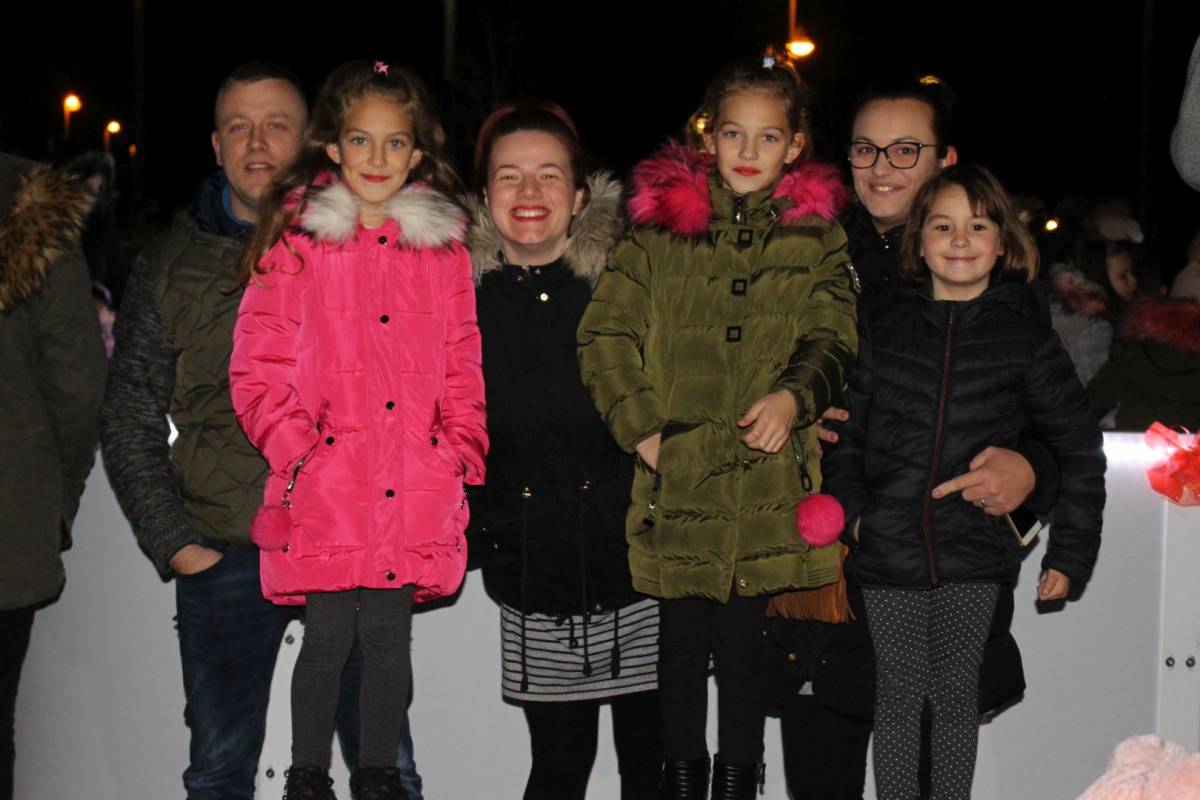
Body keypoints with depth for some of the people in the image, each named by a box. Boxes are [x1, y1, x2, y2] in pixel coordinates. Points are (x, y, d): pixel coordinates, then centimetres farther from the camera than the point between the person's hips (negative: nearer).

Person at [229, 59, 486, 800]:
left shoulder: (443, 243, 9)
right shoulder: (297, 238, 1)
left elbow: (462, 364, 14)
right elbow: (258, 363, 0)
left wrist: (461, 449, 4)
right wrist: (292, 443, -10)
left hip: (415, 487, 2)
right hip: (328, 486, -2)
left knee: (390, 638, 7)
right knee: (328, 638, 3)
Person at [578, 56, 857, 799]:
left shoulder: (816, 236, 9)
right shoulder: (662, 224, 5)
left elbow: (832, 339, 5)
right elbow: (604, 334, 3)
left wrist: (794, 396, -15)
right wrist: (639, 426, -6)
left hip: (765, 481, 0)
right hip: (676, 478, 0)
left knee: (742, 643, 5)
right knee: (682, 642, 9)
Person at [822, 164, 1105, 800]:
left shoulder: (1025, 334, 1)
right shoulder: (883, 324, 4)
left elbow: (1080, 448, 5)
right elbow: (843, 427, 9)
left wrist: (1069, 554, 1)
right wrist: (852, 510, -4)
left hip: (974, 554, -1)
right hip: (888, 550, 1)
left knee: (955, 696, 7)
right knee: (899, 696, 7)